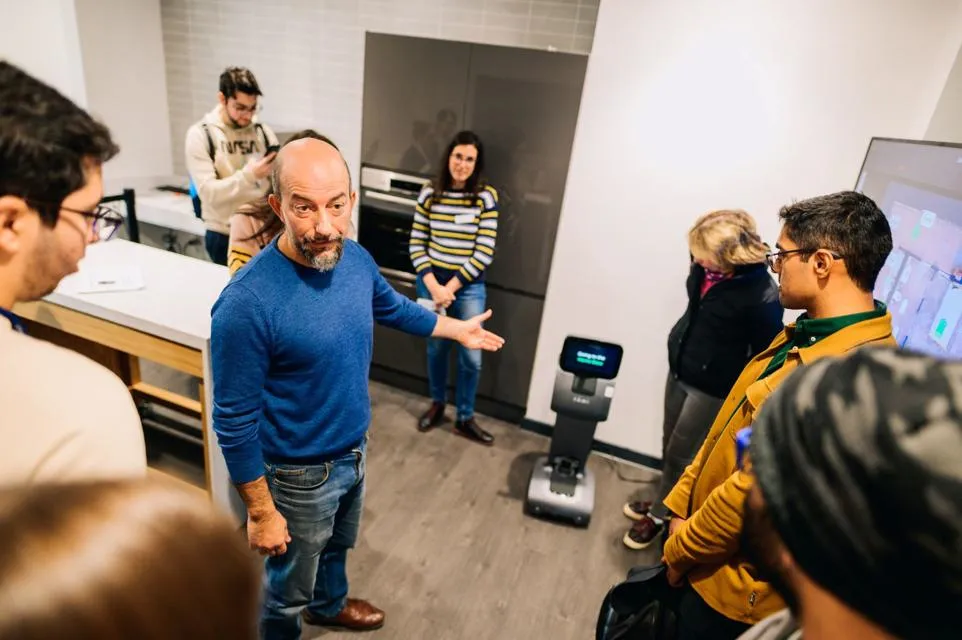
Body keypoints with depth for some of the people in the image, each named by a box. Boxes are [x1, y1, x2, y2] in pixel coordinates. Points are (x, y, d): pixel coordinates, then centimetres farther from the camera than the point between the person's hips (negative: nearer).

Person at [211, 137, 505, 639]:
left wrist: (457, 329, 22)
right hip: (301, 474, -7)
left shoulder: (356, 259, -11)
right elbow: (234, 422, -22)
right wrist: (261, 513, -15)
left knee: (337, 546, 34)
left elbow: (393, 307, 11)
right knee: (288, 590, 20)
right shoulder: (247, 303, -32)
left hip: (354, 449, 7)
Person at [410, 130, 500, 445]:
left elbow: (484, 252, -11)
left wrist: (452, 287, -15)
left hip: (469, 287, -1)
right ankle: (437, 404, 39)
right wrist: (432, 284, -13)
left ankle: (465, 418, 24)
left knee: (471, 357, 3)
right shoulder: (429, 193, -3)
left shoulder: (486, 196, -9)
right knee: (436, 347, 16)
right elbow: (416, 243, -1)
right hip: (432, 282, 2)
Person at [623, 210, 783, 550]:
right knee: (669, 443, 20)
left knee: (681, 453, 8)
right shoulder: (705, 266, -9)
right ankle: (664, 500, 42)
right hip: (678, 368, 7)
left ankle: (659, 515, 30)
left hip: (713, 387, -7)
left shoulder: (762, 295, -28)